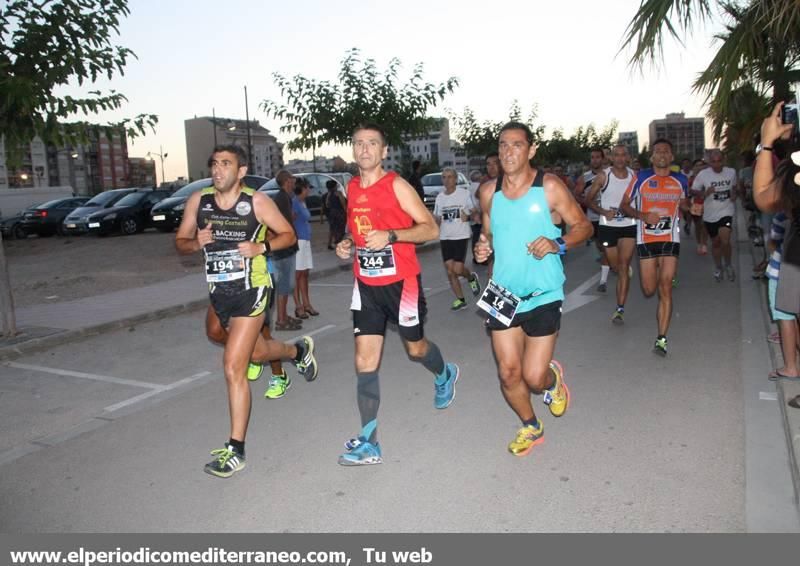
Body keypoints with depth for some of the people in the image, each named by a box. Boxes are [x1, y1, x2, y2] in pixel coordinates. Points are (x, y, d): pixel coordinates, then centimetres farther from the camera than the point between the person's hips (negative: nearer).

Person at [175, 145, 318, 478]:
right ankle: (299, 351, 57)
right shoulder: (198, 201, 0)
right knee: (257, 352, 23)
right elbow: (180, 242, 8)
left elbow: (288, 234, -1)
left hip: (251, 291, -5)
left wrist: (261, 247, -18)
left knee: (233, 366, -10)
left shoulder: (257, 203, -10)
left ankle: (236, 449, 2)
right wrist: (196, 243, -14)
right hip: (219, 291, 5)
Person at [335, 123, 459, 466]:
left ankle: (445, 375, 51)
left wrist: (390, 236, -26)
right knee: (365, 361, -1)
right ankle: (369, 444, 5)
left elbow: (431, 229, -13)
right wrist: (347, 244, 3)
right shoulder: (352, 188, 7)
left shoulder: (396, 185, -11)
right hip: (366, 284, 5)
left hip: (401, 281, -5)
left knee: (415, 348, 14)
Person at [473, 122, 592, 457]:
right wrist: (483, 247, -5)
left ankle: (553, 378, 36)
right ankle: (531, 428, 35)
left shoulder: (550, 187, -7)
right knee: (508, 373, 7)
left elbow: (583, 226, -1)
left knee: (534, 377, -4)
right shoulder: (489, 192, 4)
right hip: (503, 294, 4)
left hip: (543, 295, -3)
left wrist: (558, 245, -19)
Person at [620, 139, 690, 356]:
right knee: (649, 290, 2)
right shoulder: (641, 178, -1)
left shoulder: (681, 180, 6)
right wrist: (643, 216, -15)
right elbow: (624, 205, 2)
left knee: (665, 288, -8)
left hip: (670, 239, 1)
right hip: (646, 239, 0)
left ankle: (662, 338, -5)